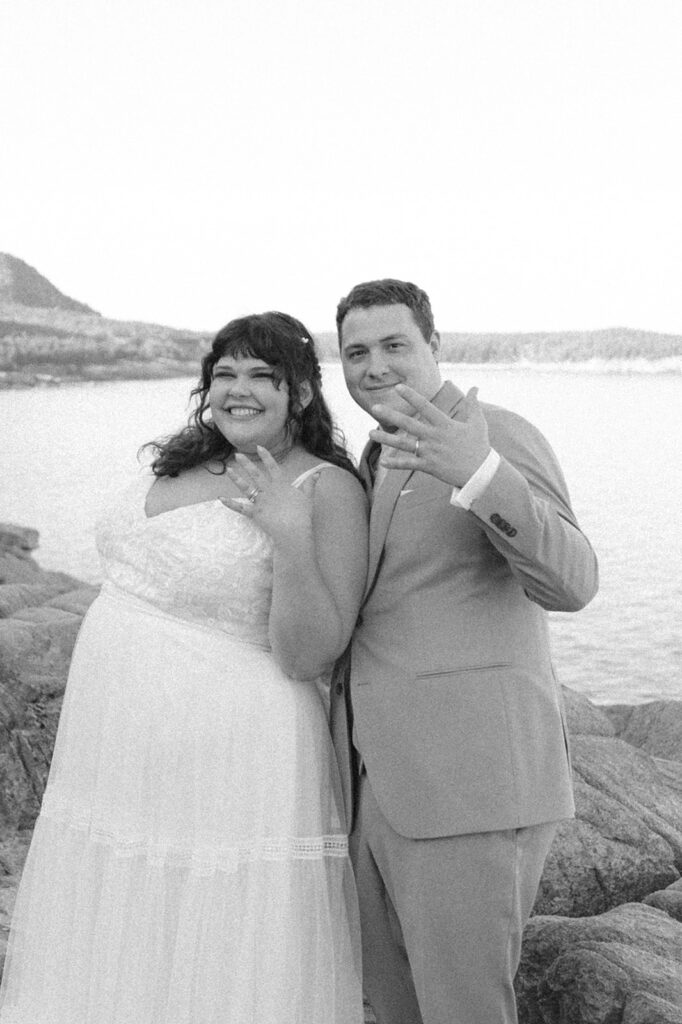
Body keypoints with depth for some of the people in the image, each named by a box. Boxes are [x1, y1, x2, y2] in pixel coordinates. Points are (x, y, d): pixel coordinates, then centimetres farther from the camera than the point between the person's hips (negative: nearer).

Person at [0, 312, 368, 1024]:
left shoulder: (327, 490, -13)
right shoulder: (183, 462, 8)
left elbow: (307, 657, -17)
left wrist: (292, 536, -28)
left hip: (227, 772, -7)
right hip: (118, 769, 7)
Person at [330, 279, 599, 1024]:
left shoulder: (499, 437, -8)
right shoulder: (384, 460, 19)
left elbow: (567, 583, -23)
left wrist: (479, 473, -37)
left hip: (472, 779, -9)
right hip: (382, 784, 9)